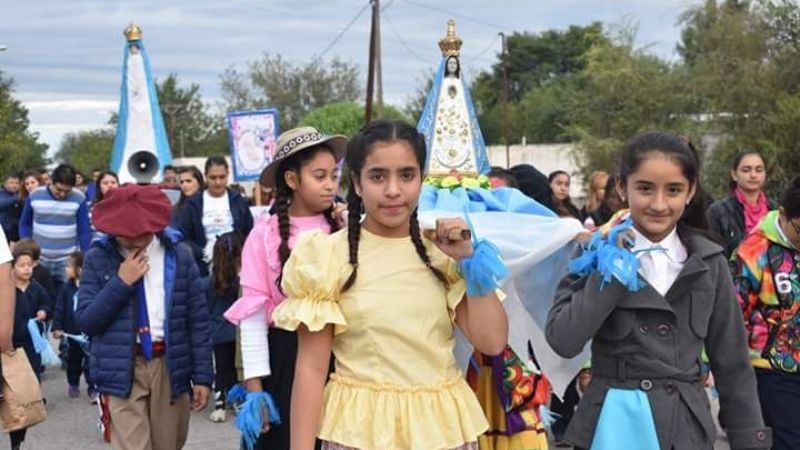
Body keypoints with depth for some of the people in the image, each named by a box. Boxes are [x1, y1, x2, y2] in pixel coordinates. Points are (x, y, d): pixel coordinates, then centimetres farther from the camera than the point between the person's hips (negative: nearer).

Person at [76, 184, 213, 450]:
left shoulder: (178, 255, 1)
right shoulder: (98, 259, 0)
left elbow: (198, 320, 3)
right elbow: (85, 321, -5)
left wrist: (202, 375, 1)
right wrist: (121, 283, -14)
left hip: (170, 365, 2)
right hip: (122, 369, -1)